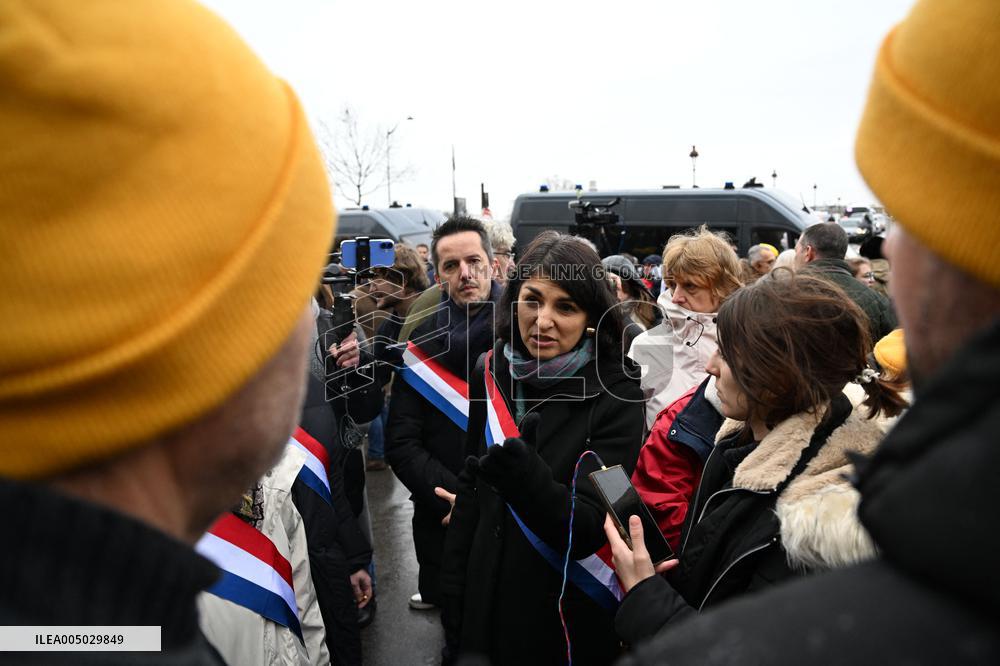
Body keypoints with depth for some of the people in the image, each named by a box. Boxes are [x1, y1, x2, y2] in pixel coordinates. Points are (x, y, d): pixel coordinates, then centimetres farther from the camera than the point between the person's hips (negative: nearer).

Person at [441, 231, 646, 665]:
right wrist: (453, 593, 6)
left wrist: (524, 475, -41)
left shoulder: (615, 397, -17)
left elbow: (586, 529, -23)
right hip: (486, 600, 4)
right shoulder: (492, 372, -4)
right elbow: (471, 489, 5)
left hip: (570, 617, -3)